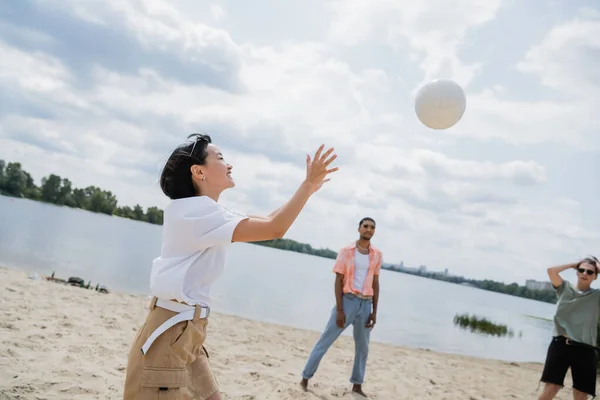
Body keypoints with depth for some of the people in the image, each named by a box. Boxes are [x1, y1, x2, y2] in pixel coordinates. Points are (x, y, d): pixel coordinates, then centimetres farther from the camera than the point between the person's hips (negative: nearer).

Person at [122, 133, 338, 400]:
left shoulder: (204, 212, 12)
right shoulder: (197, 210, -19)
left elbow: (264, 222, 19)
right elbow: (274, 229, -24)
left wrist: (307, 189, 16)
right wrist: (309, 184, -14)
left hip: (187, 332, 10)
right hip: (170, 333, -10)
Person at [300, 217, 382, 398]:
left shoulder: (377, 255, 6)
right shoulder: (346, 251, -4)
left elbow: (375, 284, 11)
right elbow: (338, 281, -5)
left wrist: (374, 311, 8)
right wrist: (339, 310, -11)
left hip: (365, 303, 4)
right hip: (348, 300, -4)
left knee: (363, 347, 11)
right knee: (325, 340, 0)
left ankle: (357, 385, 25)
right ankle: (305, 378, 9)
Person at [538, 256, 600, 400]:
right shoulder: (565, 288, 8)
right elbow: (551, 270, -8)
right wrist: (574, 264, 4)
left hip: (585, 350, 1)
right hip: (561, 344, -1)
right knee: (551, 388, -5)